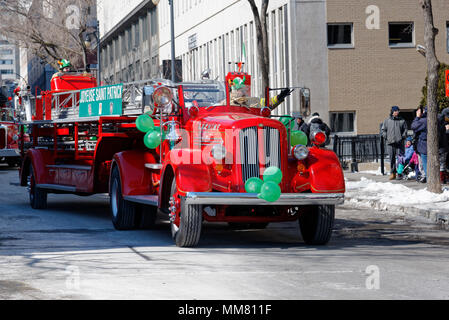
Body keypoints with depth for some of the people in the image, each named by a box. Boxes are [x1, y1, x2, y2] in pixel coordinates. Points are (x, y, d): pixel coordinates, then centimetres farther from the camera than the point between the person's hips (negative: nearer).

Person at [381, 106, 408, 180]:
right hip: (390, 143, 1)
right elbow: (383, 130, 14)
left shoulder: (402, 121, 10)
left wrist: (403, 137, -3)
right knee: (392, 158, -1)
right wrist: (386, 137, 0)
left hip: (400, 143, 0)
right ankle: (392, 173, 3)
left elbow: (405, 129, 11)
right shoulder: (387, 121, 11)